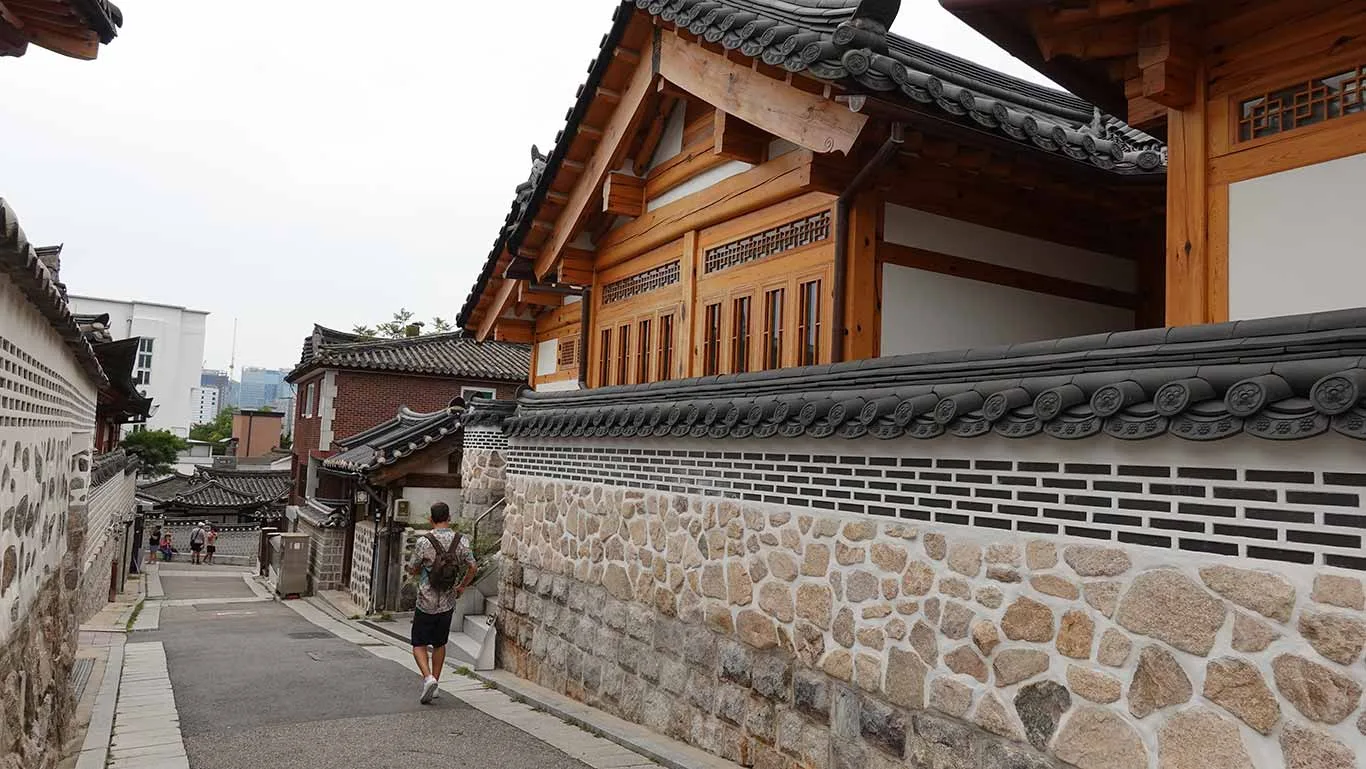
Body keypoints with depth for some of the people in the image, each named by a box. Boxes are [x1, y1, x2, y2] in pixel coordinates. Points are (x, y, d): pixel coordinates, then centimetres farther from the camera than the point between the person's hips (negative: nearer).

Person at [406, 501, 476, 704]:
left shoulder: (424, 541, -13)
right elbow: (472, 568, -1)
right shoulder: (461, 541, -4)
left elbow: (412, 570, -4)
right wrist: (462, 587, 15)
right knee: (440, 644, 17)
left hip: (426, 602, -3)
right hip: (448, 603, 4)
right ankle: (434, 684, 21)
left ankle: (428, 678, -12)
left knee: (419, 644, 8)